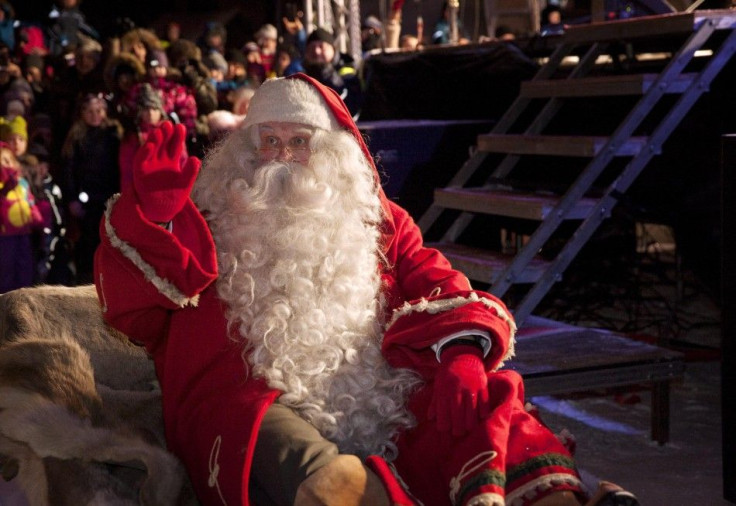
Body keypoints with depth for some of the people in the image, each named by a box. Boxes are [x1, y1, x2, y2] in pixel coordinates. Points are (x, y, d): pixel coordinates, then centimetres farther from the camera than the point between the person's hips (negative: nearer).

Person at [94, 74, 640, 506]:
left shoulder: (376, 220, 24)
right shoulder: (207, 224, 20)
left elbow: (438, 292, 8)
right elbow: (133, 310, 6)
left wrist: (461, 354, -15)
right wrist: (153, 217, -11)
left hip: (378, 405, 3)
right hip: (250, 409, -2)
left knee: (479, 394, -26)